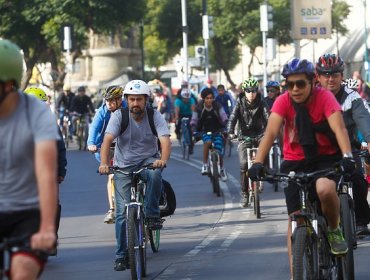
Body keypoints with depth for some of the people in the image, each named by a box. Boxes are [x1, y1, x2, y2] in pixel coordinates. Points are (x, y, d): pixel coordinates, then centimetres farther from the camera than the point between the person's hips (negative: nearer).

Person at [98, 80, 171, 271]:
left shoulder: (155, 116, -10)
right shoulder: (119, 116, -11)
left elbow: (165, 140, -23)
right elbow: (107, 140, -23)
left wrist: (163, 159, -44)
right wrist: (104, 163, -41)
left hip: (148, 161, 0)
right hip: (124, 166, 0)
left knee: (155, 174, -37)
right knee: (122, 211, -7)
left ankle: (152, 214, -18)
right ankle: (121, 255, 3)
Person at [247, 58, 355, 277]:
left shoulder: (324, 97, -16)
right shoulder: (283, 101, -13)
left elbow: (339, 127, -29)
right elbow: (271, 132, -24)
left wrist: (347, 156, -47)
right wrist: (258, 162, -39)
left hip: (326, 158, -2)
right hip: (295, 162, 2)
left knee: (325, 189, -34)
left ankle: (334, 230, -5)